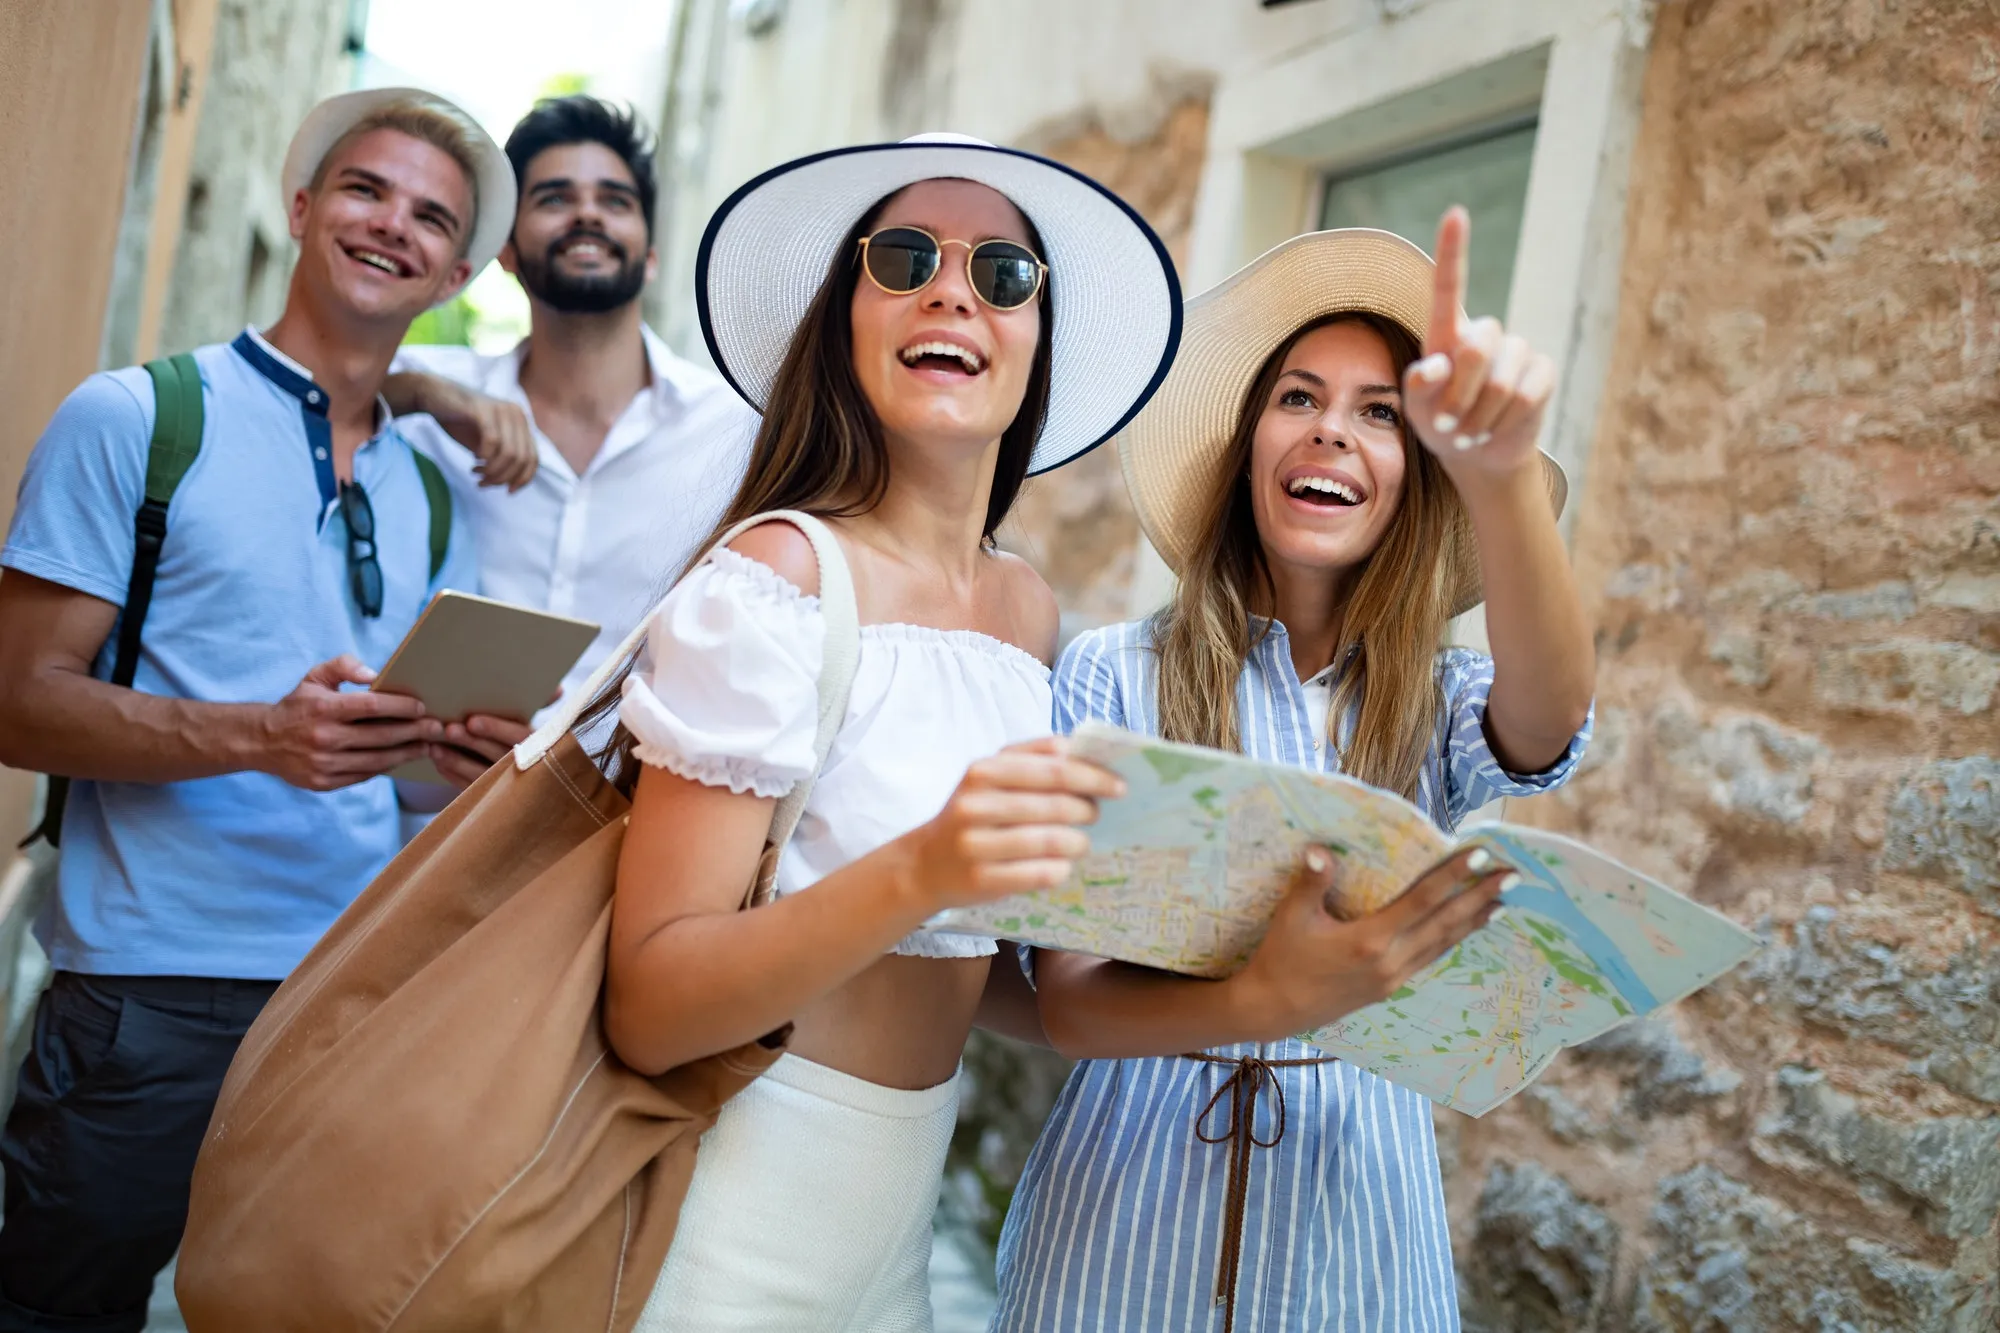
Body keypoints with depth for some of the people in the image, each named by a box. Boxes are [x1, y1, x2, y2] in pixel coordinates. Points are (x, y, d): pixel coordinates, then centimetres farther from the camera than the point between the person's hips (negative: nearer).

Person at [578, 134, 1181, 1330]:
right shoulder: (776, 581, -18)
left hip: (904, 1200, 6)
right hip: (738, 1207, -6)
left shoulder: (1030, 609, 2)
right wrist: (917, 872, -34)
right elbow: (649, 1007, -20)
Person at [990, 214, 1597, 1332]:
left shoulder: (1443, 702, 0)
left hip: (1352, 1200, 2)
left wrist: (1501, 468, -43)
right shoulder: (1114, 675, -6)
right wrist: (1262, 1002, -31)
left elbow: (1553, 719, -25)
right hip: (1126, 1195, -2)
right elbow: (1067, 997, -11)